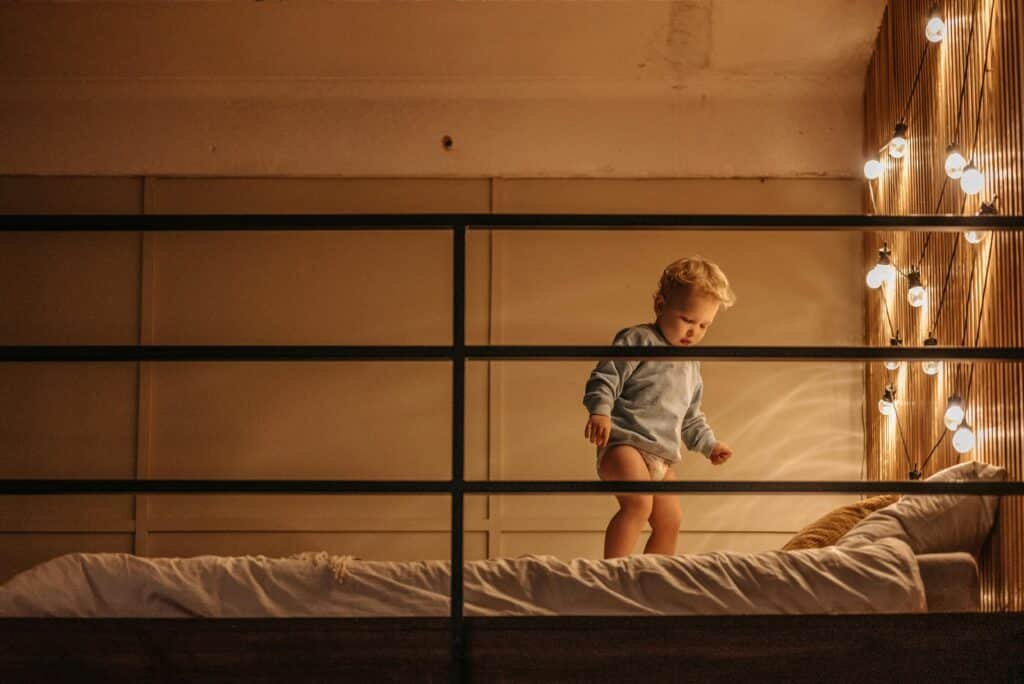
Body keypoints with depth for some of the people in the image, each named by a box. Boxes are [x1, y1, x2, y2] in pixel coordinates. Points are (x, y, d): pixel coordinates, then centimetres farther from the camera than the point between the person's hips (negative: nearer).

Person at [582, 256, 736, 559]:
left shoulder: (691, 365, 23)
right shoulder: (637, 340, -4)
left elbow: (690, 417, 35)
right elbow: (605, 377, -13)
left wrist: (708, 444, 29)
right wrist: (600, 411, -28)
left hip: (661, 457, 9)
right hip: (624, 442, -9)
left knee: (669, 522, 10)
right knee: (638, 503, -30)